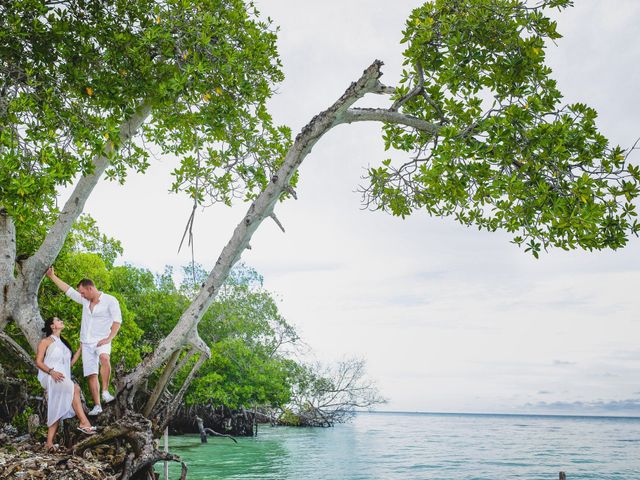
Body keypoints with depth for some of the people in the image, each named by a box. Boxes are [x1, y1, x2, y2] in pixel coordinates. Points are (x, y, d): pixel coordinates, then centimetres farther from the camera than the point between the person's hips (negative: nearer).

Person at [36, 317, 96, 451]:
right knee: (75, 388, -30)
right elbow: (38, 362, -2)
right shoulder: (46, 341, 7)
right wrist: (51, 371, -19)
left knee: (57, 411, -7)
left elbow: (70, 363, 21)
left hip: (62, 379, 7)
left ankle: (49, 442, -11)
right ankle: (84, 422, -35)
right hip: (49, 378, -7)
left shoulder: (63, 343, 26)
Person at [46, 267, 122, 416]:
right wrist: (52, 276, 18)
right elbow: (68, 290, 17)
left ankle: (105, 392, -33)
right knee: (91, 375, -1)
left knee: (104, 358, -37)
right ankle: (97, 406, 1)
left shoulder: (110, 300, -6)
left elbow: (117, 320, -12)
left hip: (101, 341, -6)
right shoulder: (85, 301, 12)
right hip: (86, 343, 6)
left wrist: (108, 339, -19)